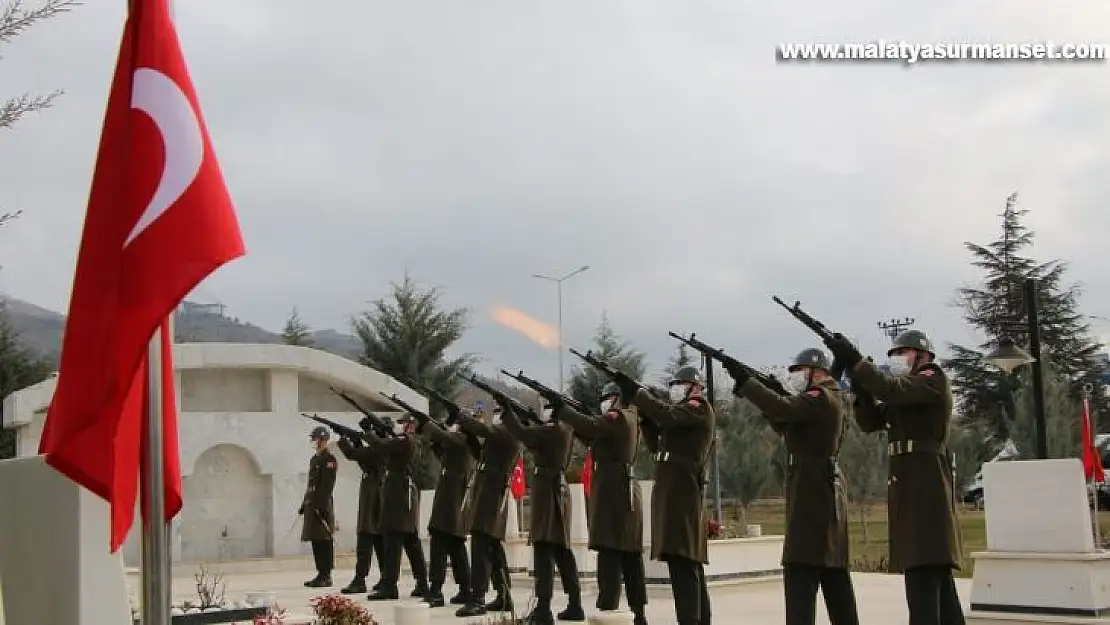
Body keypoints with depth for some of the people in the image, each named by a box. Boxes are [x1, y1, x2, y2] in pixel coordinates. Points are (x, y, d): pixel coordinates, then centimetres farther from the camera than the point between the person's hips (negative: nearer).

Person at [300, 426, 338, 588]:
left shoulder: (329, 460, -9)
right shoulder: (314, 459, 19)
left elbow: (327, 486, -16)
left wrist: (320, 506, -21)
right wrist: (304, 504, 19)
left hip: (322, 506, -9)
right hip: (312, 506, 9)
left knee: (324, 542, -7)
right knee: (315, 540, 10)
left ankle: (326, 576, -5)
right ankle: (321, 574, 15)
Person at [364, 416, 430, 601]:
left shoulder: (405, 441, -13)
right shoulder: (405, 441, 17)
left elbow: (381, 447, -19)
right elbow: (385, 450, 20)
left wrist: (368, 434, -3)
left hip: (399, 494, -10)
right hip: (405, 494, 10)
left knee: (392, 538, -10)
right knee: (411, 541, 13)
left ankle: (389, 586, -12)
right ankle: (422, 584, 17)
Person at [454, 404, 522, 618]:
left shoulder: (508, 431, -9)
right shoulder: (503, 435, 21)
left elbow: (484, 430, -21)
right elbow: (481, 451, 25)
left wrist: (458, 416, -10)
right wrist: (466, 429, 15)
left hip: (490, 495, -10)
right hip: (490, 494, 10)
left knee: (480, 545, -15)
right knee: (493, 548, 13)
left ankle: (477, 600, -19)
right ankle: (503, 597, 19)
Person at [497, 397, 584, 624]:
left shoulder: (553, 429, -15)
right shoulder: (565, 429, 12)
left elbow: (522, 433, -21)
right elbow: (534, 442, 22)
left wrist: (506, 408, -13)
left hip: (548, 492, -9)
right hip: (557, 490, 9)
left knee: (544, 549, -11)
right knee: (562, 550, 13)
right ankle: (575, 606, 17)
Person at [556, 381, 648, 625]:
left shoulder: (618, 417, -7)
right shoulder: (629, 419, 21)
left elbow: (589, 426, -22)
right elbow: (593, 435, 20)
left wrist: (560, 408, -13)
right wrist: (568, 414, 9)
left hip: (613, 492, -10)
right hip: (626, 491, 10)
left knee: (610, 551, -12)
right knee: (630, 553, 9)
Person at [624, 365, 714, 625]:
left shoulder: (700, 408, -3)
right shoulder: (683, 411, 24)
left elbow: (667, 414, -20)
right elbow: (658, 442, 20)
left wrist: (634, 390, -13)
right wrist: (642, 409, 9)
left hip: (682, 494, -10)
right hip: (674, 494, 10)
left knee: (682, 563, -16)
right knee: (689, 563, 12)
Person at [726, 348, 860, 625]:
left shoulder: (822, 398, -11)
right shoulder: (826, 400, 19)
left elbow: (784, 409, -27)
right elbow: (786, 426, 18)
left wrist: (744, 380, -24)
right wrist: (766, 389, 6)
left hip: (812, 491, -10)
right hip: (823, 491, 10)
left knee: (801, 569, -14)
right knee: (832, 567, 14)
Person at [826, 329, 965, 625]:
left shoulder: (934, 380, -3)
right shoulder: (904, 393, 23)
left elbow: (890, 389, -20)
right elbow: (870, 422, 16)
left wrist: (854, 360, -19)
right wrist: (860, 390, 0)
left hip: (925, 486, -9)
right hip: (908, 487, 9)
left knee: (922, 571, -16)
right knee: (936, 572, 12)